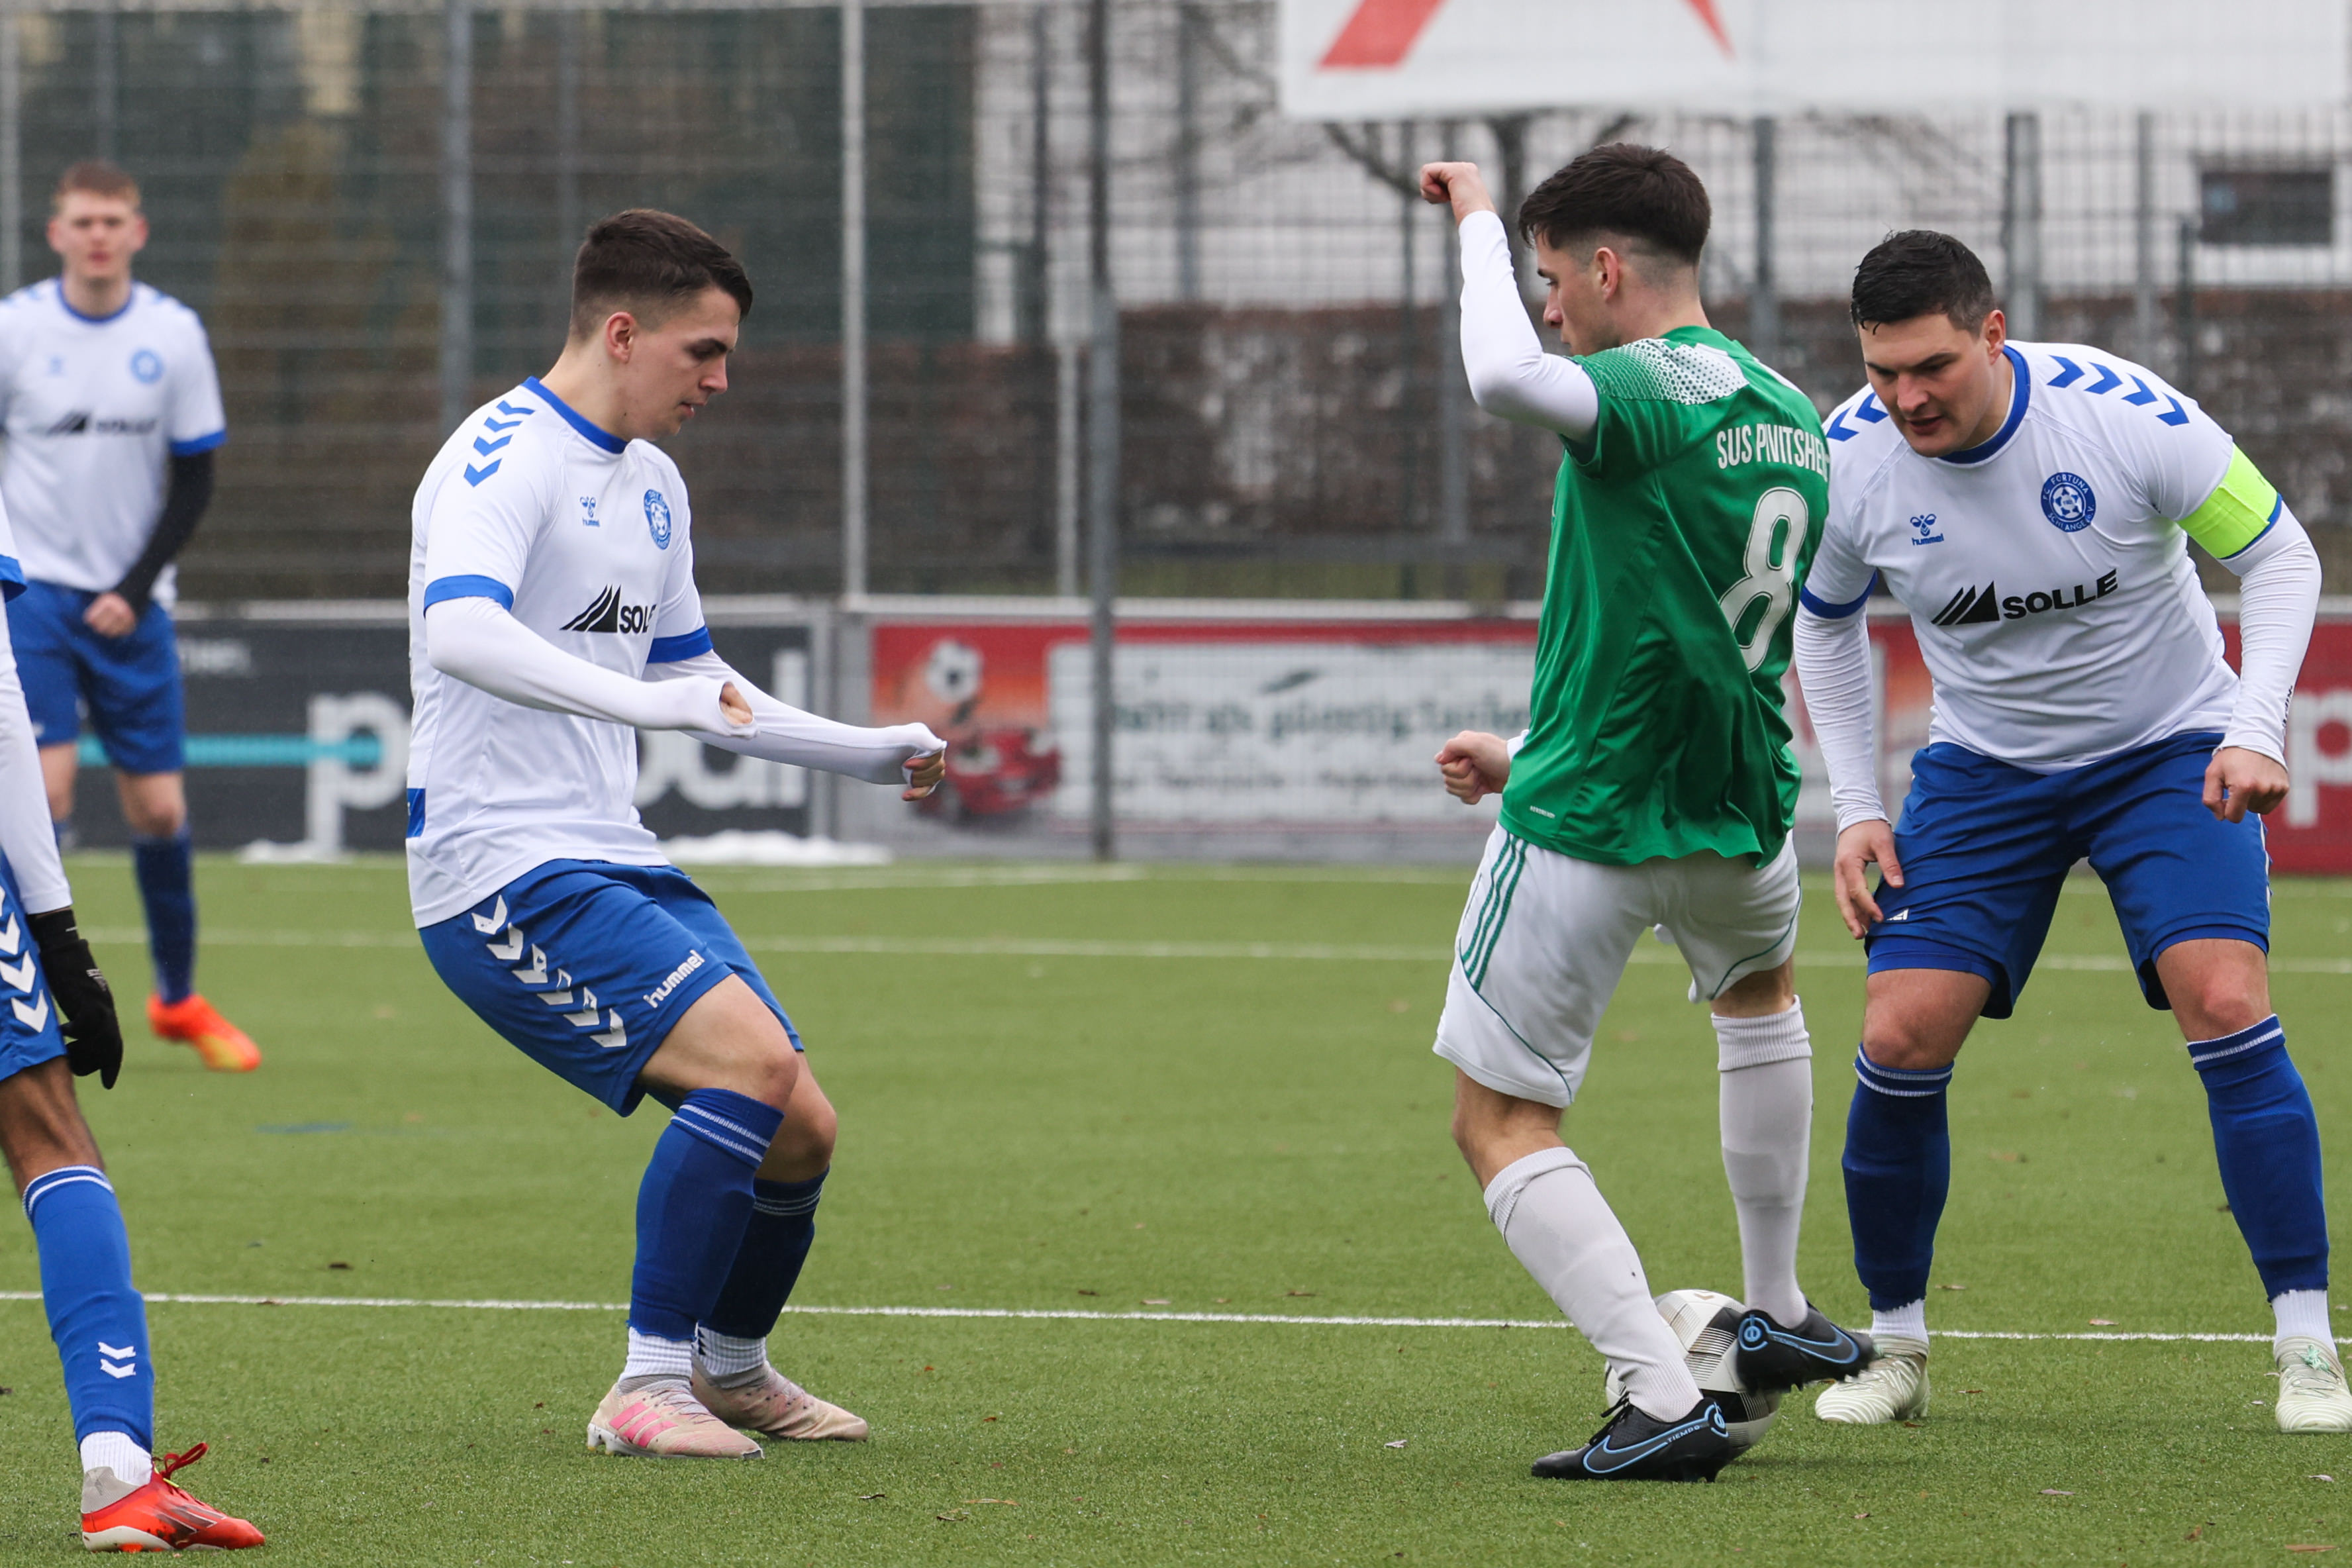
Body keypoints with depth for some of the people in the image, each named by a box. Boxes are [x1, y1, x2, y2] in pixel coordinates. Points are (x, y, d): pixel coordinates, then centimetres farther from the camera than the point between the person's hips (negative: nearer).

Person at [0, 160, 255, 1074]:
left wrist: (135, 590, -6)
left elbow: (195, 481, 3)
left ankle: (178, 999, 22)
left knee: (159, 807, 3)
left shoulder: (174, 336, 0)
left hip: (130, 608, 2)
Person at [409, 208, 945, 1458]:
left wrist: (870, 753, 29)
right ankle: (649, 1386, -16)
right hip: (501, 872, -9)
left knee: (800, 1128, 5)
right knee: (750, 1057, -24)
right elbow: (459, 628, -32)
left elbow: (688, 680, 32)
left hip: (614, 864, 9)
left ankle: (728, 1366, 30)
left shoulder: (653, 487, 18)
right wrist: (645, 702, -41)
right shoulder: (504, 456, -13)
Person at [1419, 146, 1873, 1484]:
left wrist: (1480, 224, -22)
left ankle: (1666, 1400, -11)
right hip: (1737, 816, 8)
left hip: (1584, 827, -8)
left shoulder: (1650, 392, -16)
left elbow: (1507, 378, -40)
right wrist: (1526, 755, 25)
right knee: (1760, 987, 38)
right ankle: (1778, 1317, 42)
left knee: (1500, 1118, 3)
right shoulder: (1792, 421, 12)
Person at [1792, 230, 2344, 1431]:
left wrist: (2256, 733, -23)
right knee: (1900, 1039, -10)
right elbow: (1825, 619, 7)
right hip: (1984, 768, 3)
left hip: (2169, 751, -3)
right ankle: (1894, 1347, 10)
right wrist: (1855, 808, 0)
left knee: (2227, 1008, -21)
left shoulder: (2126, 414, -25)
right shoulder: (1848, 460, -15)